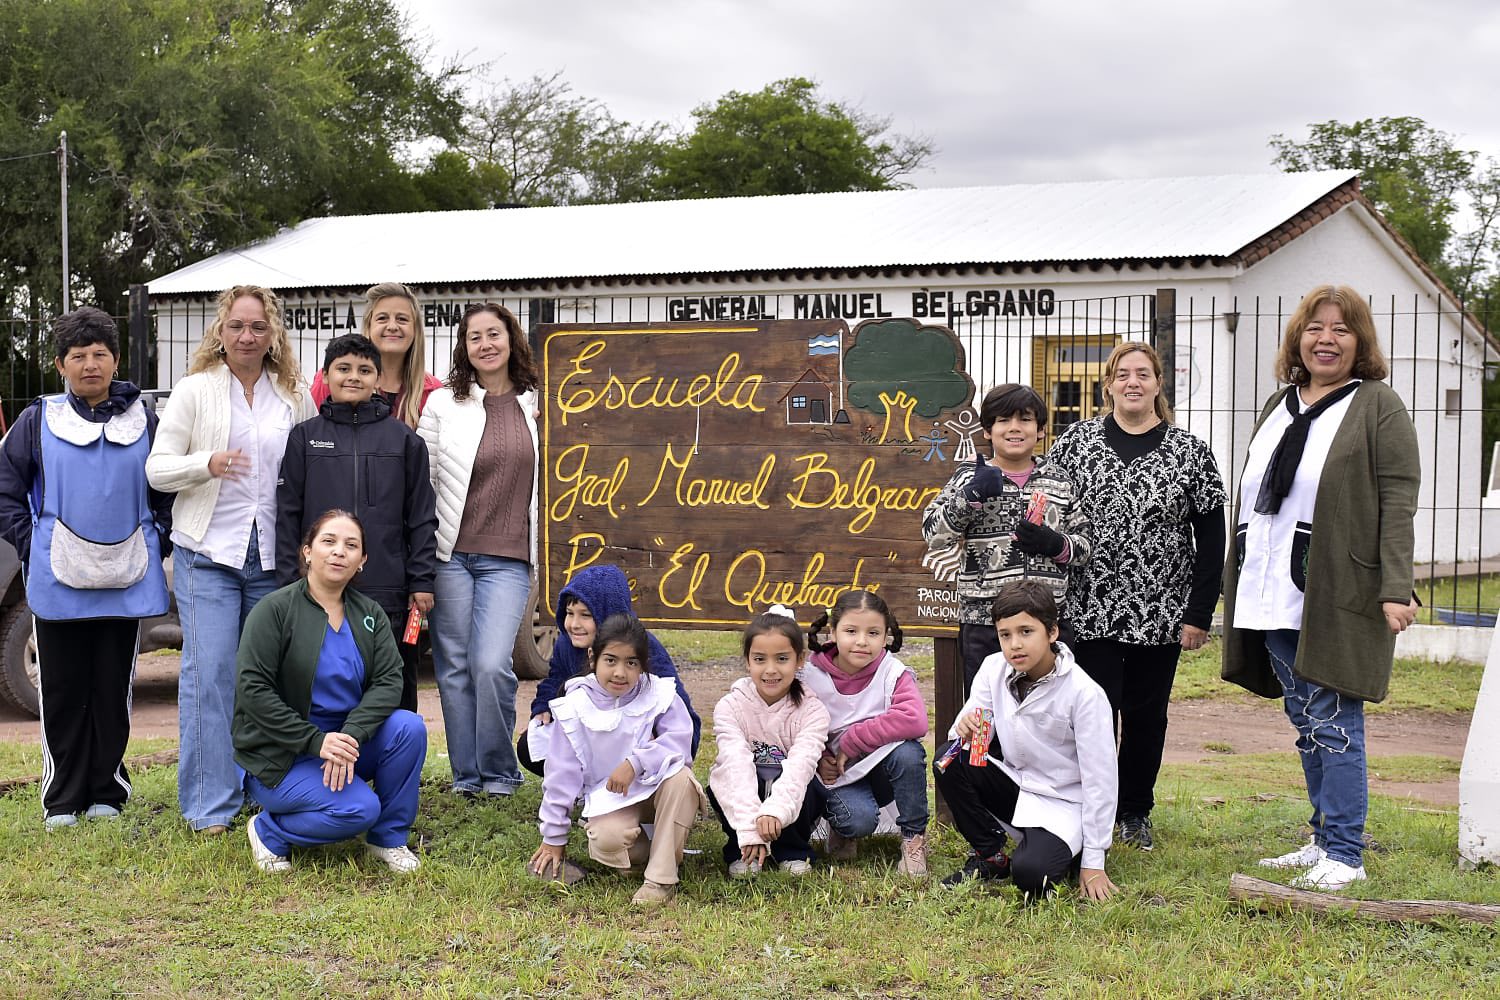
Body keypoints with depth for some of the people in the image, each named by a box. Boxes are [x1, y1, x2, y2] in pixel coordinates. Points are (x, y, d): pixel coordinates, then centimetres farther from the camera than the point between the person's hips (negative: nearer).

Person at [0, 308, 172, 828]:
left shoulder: (144, 422, 5)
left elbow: (169, 491, 13)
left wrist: (157, 542, 3)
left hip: (125, 584, 1)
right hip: (58, 585, 0)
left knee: (113, 690, 7)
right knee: (63, 692, 5)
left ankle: (107, 793, 18)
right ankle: (62, 799, 14)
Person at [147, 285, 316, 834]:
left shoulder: (295, 396, 9)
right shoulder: (194, 391, 2)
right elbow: (157, 468, -2)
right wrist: (208, 463, -22)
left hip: (274, 556, 2)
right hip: (208, 551, -2)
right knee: (209, 675, -5)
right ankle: (209, 804, 1)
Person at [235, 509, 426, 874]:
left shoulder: (369, 614, 5)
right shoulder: (275, 610, -11)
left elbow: (388, 680, -8)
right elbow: (253, 689, -18)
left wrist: (351, 735, -26)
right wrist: (315, 741, -25)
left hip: (343, 740, 5)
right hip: (280, 756, -5)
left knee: (409, 728, -21)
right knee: (358, 809, -27)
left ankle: (388, 838, -3)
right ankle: (269, 830, 0)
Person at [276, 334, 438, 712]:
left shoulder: (404, 439, 7)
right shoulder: (304, 437, 8)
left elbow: (422, 516, 7)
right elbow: (288, 517, 7)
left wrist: (422, 581, 1)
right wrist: (288, 584, 1)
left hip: (388, 594, 0)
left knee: (395, 694, 4)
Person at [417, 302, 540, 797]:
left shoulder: (537, 406, 6)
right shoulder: (443, 404, 2)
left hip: (508, 558, 0)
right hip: (450, 554, 0)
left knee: (491, 664, -11)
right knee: (455, 666, 4)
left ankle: (499, 770, 7)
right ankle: (466, 773, 17)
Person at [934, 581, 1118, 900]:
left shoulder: (1085, 694, -21)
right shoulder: (994, 669, -7)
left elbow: (1100, 780, -17)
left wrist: (1093, 863, -15)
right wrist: (965, 731, -30)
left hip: (1062, 803, -5)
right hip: (1015, 785, 5)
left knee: (1030, 874, -31)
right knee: (949, 762, -20)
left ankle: (1068, 850, 5)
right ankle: (989, 856, -2)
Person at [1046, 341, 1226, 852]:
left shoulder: (1190, 453, 1)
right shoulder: (1075, 442, 2)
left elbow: (1211, 540, 1)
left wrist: (1199, 614, -3)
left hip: (1160, 614, 1)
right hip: (1089, 612, -1)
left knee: (1146, 714, 10)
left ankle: (1135, 811, 26)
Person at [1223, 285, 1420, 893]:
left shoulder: (1377, 407, -3)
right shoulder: (1278, 406, 18)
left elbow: (1399, 503, -11)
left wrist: (1396, 589, -19)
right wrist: (1240, 584, 19)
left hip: (1337, 597, -7)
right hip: (1274, 597, 7)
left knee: (1334, 725, -4)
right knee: (1306, 725, 12)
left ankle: (1345, 855, 4)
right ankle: (1325, 840, 23)